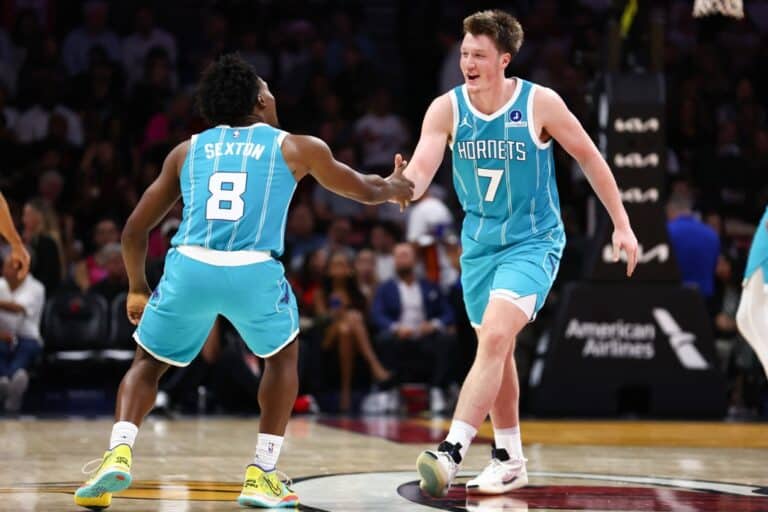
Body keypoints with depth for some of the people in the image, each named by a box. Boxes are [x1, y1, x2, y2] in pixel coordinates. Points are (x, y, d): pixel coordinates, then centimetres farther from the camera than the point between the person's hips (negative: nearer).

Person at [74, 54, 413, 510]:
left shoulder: (187, 151, 23)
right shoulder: (296, 148, 19)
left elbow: (135, 229, 25)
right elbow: (366, 191, 35)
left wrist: (138, 288, 42)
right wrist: (395, 186, 58)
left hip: (189, 267, 1)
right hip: (253, 271, -1)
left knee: (149, 362, 24)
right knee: (284, 356, 27)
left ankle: (118, 454, 0)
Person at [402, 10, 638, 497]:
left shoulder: (540, 104, -14)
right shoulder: (446, 109, -7)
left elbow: (589, 158, -3)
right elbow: (419, 173, -18)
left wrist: (622, 225, -1)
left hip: (533, 242, -5)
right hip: (480, 243, 5)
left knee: (495, 337, -23)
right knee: (495, 350, 13)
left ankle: (451, 452, -29)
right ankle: (509, 460, 27)